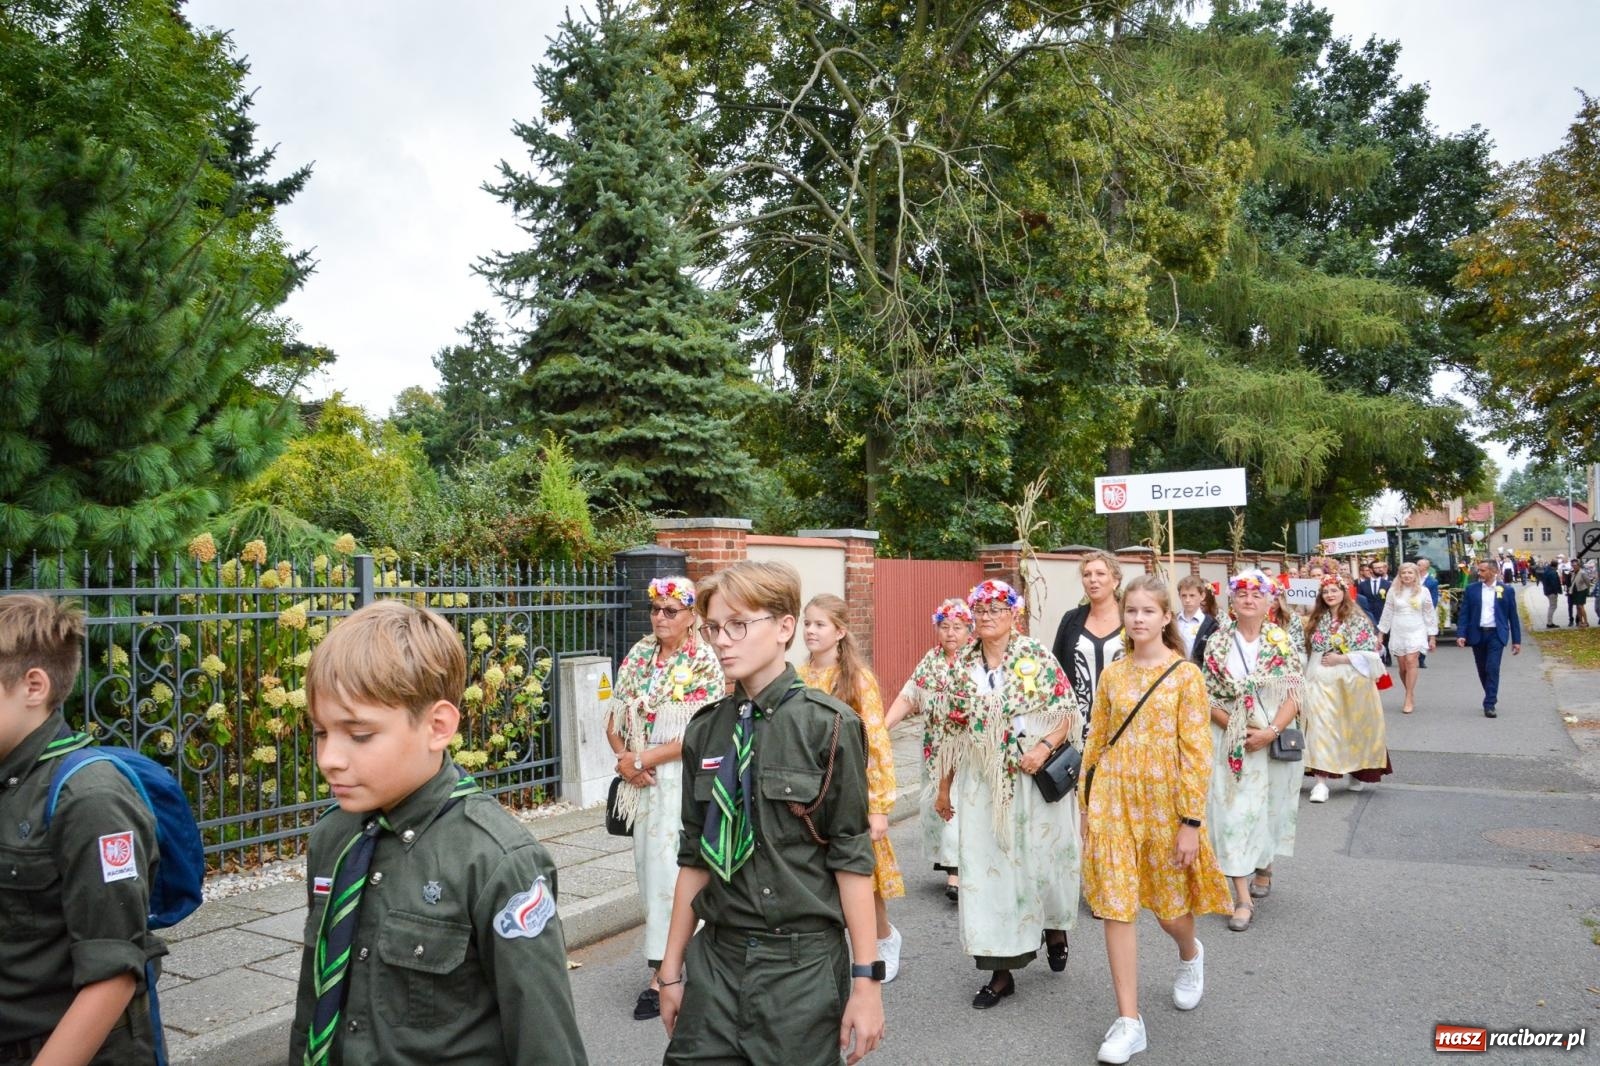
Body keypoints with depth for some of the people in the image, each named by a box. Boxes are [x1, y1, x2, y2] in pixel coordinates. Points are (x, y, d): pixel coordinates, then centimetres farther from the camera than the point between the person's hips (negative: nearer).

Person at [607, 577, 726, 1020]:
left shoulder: (704, 663, -10)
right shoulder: (638, 656, 7)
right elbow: (615, 721, 9)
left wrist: (643, 758, -15)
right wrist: (624, 759, -9)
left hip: (684, 780, -6)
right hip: (643, 782, 6)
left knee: (669, 871, -6)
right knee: (649, 867, 11)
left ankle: (661, 974, 2)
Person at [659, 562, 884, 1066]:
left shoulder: (828, 726, -10)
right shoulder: (705, 730, 4)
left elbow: (851, 859, -9)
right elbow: (695, 856, 10)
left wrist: (866, 980, -9)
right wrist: (672, 968, 12)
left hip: (803, 966, -4)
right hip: (715, 957, 4)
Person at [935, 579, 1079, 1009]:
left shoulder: (1039, 658, -4)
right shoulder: (964, 666, 5)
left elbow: (1069, 713, -5)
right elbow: (954, 731, 10)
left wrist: (1045, 746, -21)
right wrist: (944, 785, 12)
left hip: (1036, 781, -3)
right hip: (982, 786, 3)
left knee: (1041, 857, 8)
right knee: (986, 868, 2)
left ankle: (1055, 926, 41)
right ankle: (1002, 969, 12)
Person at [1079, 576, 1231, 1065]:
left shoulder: (1185, 674, -7)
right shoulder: (1112, 674, 4)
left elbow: (1197, 753, -9)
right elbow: (1096, 740, 9)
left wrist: (1191, 822, -12)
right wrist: (1086, 804, 9)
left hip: (1164, 800, -2)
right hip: (1113, 799, 3)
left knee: (1168, 904, 13)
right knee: (1116, 906, -1)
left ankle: (1190, 955, 49)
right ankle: (1129, 1020, 8)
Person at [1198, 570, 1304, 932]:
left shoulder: (1283, 641, -2)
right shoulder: (1217, 643, -1)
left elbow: (1294, 696, -5)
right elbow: (1207, 697, -1)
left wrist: (1271, 732, -18)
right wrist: (1236, 728, -13)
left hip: (1275, 741, 1)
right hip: (1229, 743, 0)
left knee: (1269, 807, 13)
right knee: (1233, 811, -6)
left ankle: (1264, 869, 39)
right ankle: (1243, 897, -4)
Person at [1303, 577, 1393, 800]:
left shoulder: (1358, 620, -4)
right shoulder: (1316, 620, 9)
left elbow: (1370, 654, -9)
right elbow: (1308, 651, 15)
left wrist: (1340, 659, -15)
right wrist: (1306, 678, 6)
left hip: (1351, 682, -2)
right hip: (1321, 683, 2)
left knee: (1353, 728, 8)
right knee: (1321, 728, -8)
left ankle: (1358, 773, 29)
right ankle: (1321, 781, -11)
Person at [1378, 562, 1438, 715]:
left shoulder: (1423, 591, 0)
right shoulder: (1393, 590, 2)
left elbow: (1429, 614, 5)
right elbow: (1387, 613, 7)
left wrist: (1432, 637, 6)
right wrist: (1380, 634, 6)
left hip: (1416, 632, -2)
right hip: (1398, 633, 2)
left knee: (1411, 662, -18)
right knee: (1402, 667, 4)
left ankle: (1409, 700, -14)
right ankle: (1411, 696, 24)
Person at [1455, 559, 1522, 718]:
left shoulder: (1507, 590, 2)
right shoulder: (1471, 589, 5)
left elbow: (1513, 616, 5)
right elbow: (1464, 613, 3)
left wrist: (1516, 640, 3)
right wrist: (1462, 635, -7)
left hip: (1496, 634, -2)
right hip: (1477, 634, 2)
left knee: (1493, 668, -13)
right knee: (1482, 670, 10)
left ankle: (1489, 705, -10)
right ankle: (1491, 697, 29)